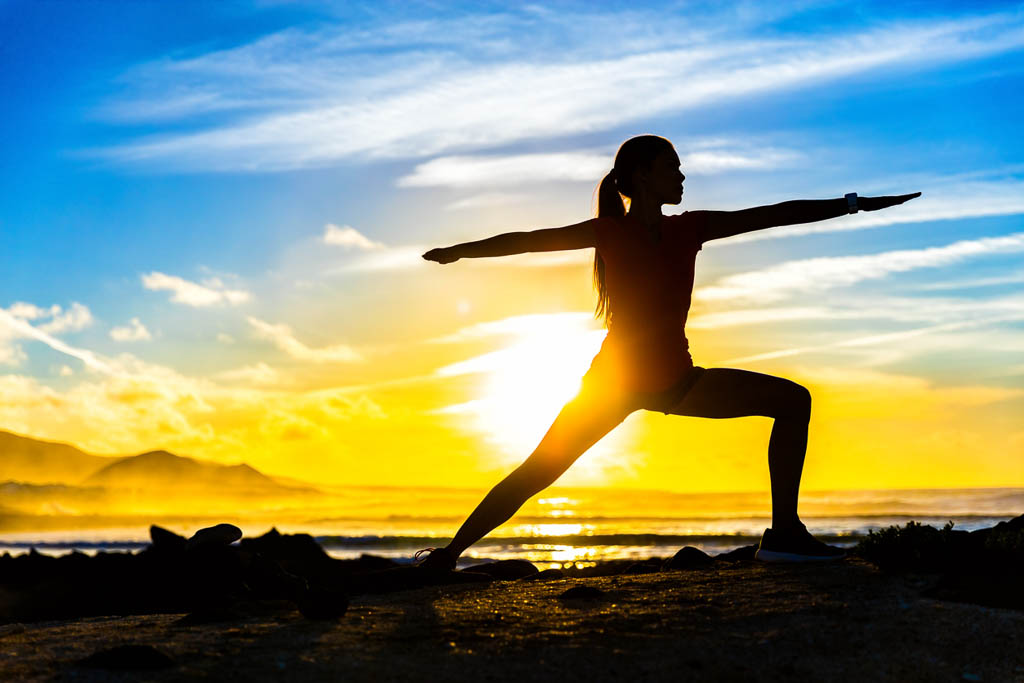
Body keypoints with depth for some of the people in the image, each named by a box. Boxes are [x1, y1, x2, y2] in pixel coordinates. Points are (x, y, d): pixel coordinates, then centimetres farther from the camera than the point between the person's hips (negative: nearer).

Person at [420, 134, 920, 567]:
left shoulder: (690, 228, 4)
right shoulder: (610, 231, -7)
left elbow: (778, 215, 3)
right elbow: (527, 240, -3)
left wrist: (852, 204, 3)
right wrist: (458, 251, -5)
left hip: (674, 380, 5)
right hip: (615, 378, -5)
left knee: (793, 400, -6)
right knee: (536, 474, -9)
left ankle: (784, 533, -8)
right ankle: (448, 553, 5)